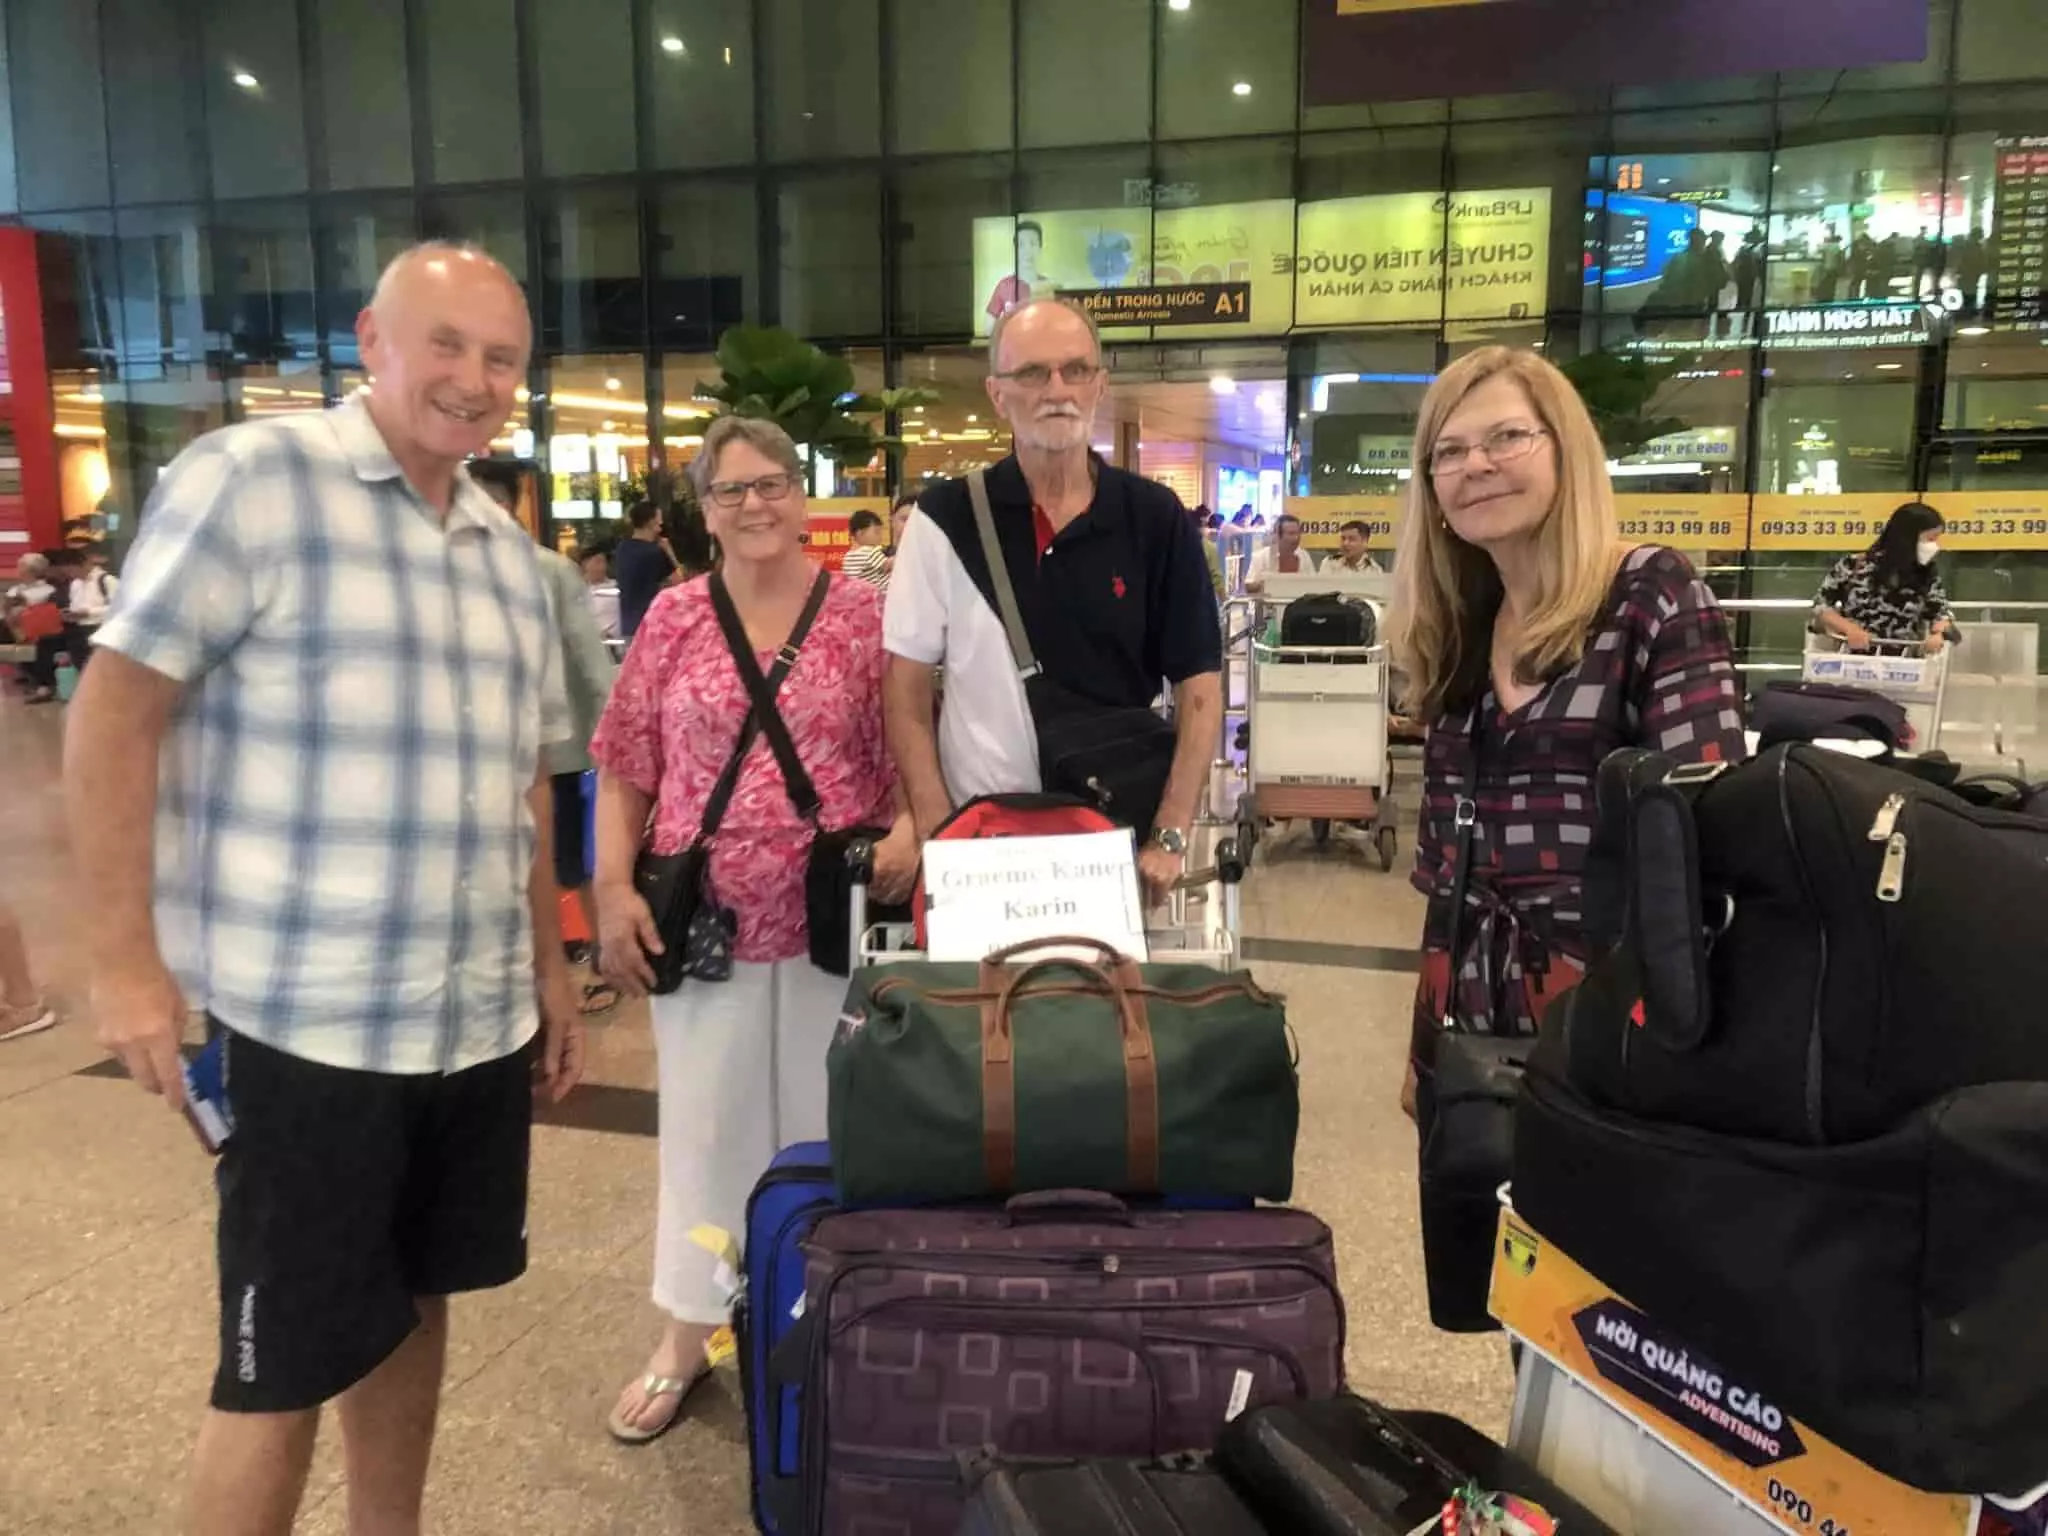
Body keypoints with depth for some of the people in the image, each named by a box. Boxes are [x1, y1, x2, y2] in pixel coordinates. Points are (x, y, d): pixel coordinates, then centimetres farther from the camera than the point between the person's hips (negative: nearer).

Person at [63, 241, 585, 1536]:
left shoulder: (511, 552, 12)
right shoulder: (249, 479, -8)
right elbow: (115, 713, -10)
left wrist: (550, 962, 16)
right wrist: (129, 958, -14)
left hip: (481, 1018, 7)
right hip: (308, 1017, -6)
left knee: (415, 1300, 19)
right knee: (286, 1358, 5)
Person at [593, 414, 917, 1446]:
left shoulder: (862, 614, 0)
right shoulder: (673, 618, 4)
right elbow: (625, 771, 5)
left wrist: (908, 834, -18)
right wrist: (614, 890, -3)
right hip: (704, 920, 1)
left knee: (826, 1120, 13)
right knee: (704, 1121, 13)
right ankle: (684, 1339, 31)